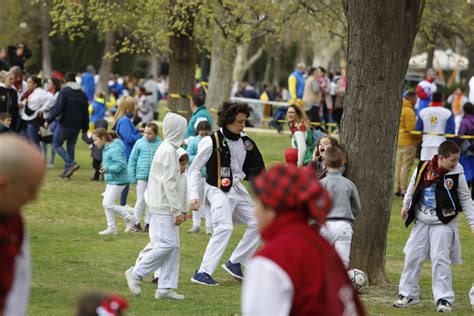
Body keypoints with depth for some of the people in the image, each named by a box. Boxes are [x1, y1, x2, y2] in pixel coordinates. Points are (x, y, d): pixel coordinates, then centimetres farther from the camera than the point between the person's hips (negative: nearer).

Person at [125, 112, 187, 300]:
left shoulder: (166, 149, 16)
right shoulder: (169, 151, -15)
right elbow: (169, 183, -19)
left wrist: (179, 209, 21)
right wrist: (177, 210, -18)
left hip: (162, 206, 10)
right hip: (164, 207, -10)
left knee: (172, 246, 7)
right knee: (167, 244, -12)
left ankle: (165, 288, 6)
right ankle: (136, 273, -3)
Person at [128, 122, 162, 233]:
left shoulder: (160, 144, -4)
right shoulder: (139, 143, -2)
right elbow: (132, 159, 3)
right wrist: (132, 176, -1)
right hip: (142, 176, -1)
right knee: (141, 200, 3)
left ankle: (148, 223, 18)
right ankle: (136, 223, 14)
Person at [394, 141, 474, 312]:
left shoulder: (457, 175, -11)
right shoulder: (423, 168, -7)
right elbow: (413, 187, 13)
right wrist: (406, 205, 22)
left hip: (443, 224, -3)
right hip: (422, 222, 3)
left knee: (440, 259, -9)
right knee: (412, 256, 6)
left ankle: (444, 298, -1)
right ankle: (408, 294, 19)